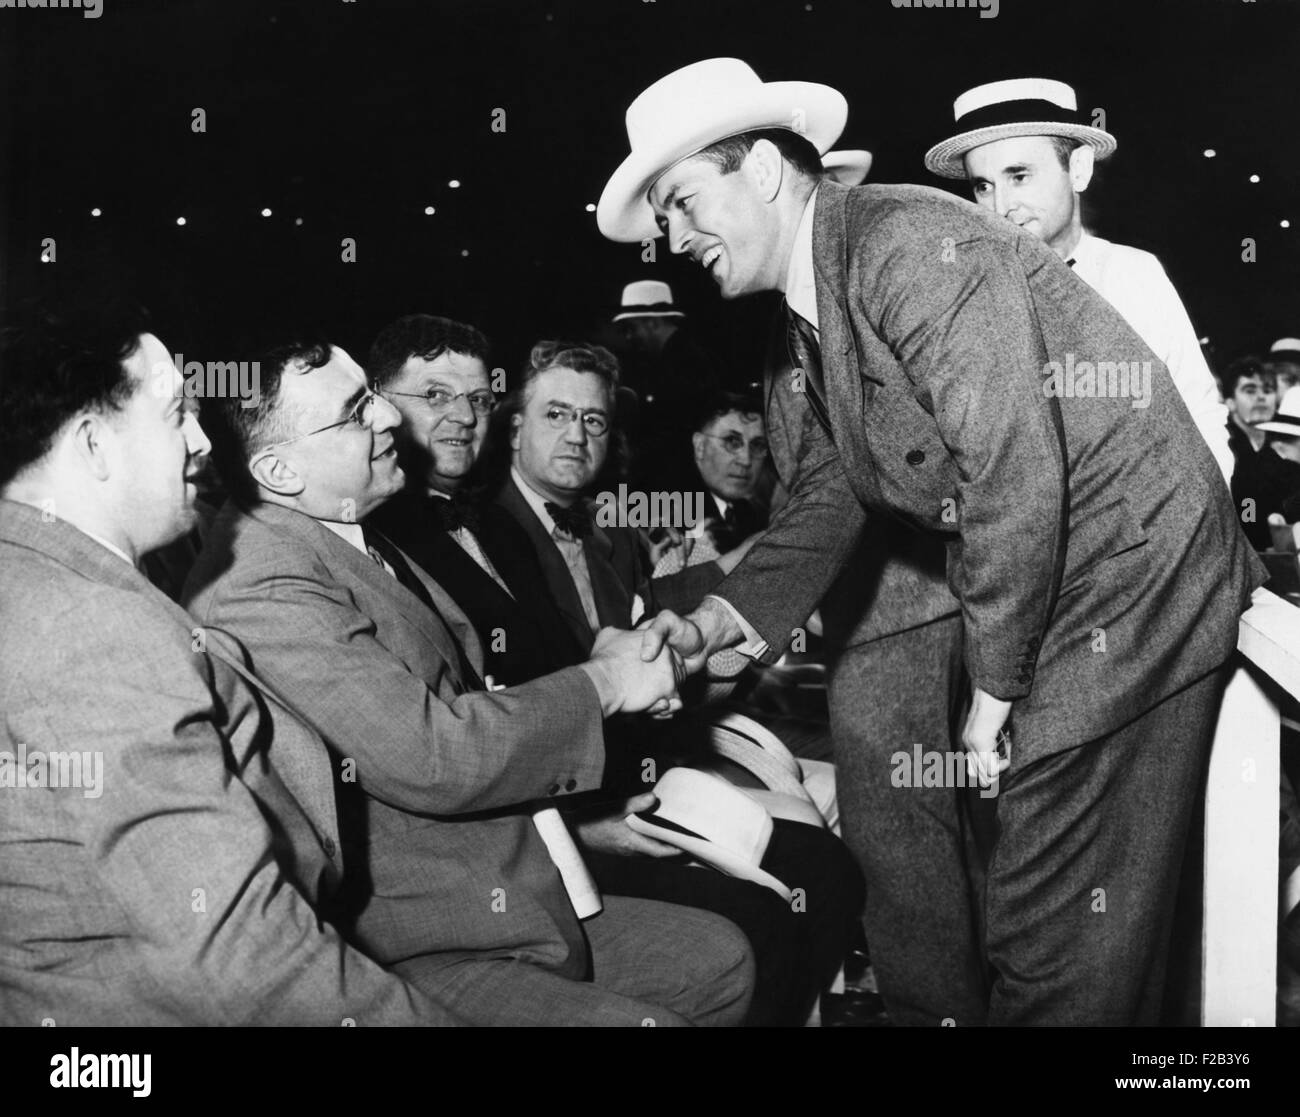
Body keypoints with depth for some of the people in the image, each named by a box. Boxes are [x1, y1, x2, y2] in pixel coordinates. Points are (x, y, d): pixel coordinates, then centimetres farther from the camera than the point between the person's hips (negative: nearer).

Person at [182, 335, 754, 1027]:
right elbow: (431, 757, -26)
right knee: (648, 1021, -20)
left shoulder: (355, 540, 11)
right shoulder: (262, 591, -22)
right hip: (407, 956, -10)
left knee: (717, 959, 10)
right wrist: (602, 681, -14)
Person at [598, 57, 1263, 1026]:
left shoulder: (907, 242, -17)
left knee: (1064, 941, -3)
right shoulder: (811, 324, 12)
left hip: (1128, 583, -9)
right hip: (1040, 595, 9)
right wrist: (712, 625, -5)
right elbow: (826, 508, 11)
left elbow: (1015, 467, -23)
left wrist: (995, 686, -15)